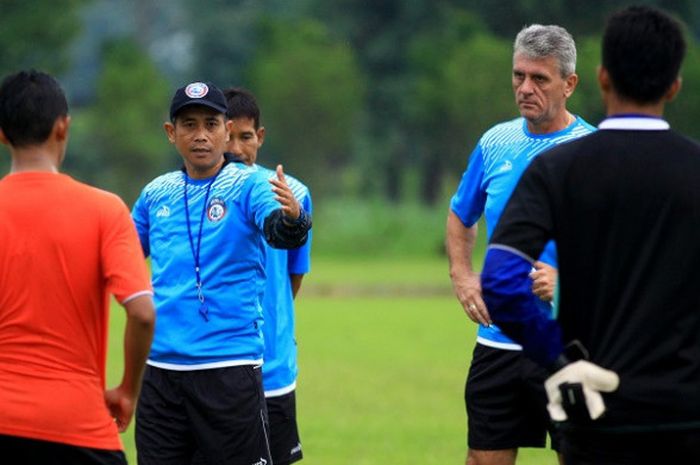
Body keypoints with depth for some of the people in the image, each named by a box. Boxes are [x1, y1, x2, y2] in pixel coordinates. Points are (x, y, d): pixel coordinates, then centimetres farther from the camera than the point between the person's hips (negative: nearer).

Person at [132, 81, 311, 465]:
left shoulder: (249, 185, -3)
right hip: (159, 366, 5)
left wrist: (291, 217, -44)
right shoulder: (156, 193, 11)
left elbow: (279, 232, -24)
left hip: (230, 366, -5)